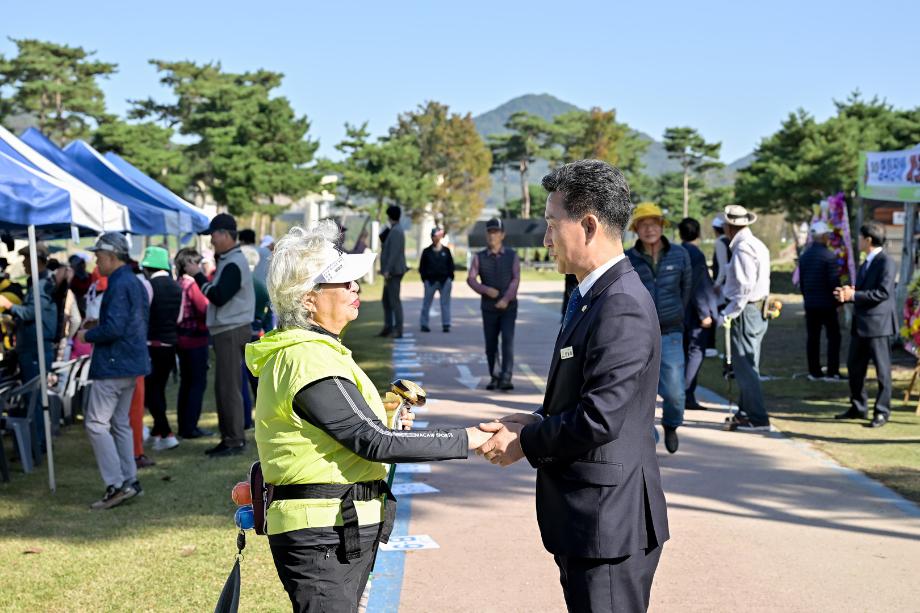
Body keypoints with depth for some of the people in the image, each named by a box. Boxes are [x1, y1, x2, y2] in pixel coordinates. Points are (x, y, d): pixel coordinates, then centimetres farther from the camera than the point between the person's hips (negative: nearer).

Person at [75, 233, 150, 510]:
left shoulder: (119, 285, -18)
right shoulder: (135, 282, 13)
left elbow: (114, 328, -25)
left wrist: (88, 335, -8)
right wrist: (97, 327, 17)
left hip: (113, 364, -10)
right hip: (131, 363, 10)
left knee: (96, 423, -6)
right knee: (120, 423, 16)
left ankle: (116, 485, -9)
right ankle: (130, 481, 18)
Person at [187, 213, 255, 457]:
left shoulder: (234, 264, -15)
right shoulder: (227, 261, 18)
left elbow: (219, 297, -21)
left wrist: (198, 275, -15)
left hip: (232, 332, -11)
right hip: (225, 331, 11)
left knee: (230, 388, -8)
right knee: (222, 387, 13)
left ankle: (236, 440, -4)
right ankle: (227, 437, 19)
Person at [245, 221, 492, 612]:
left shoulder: (299, 351, 13)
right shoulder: (310, 361, -20)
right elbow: (375, 441, -23)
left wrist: (383, 410, 9)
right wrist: (465, 441, -18)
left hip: (340, 532, 10)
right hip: (323, 537, -10)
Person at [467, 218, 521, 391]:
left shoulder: (512, 255, 0)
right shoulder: (479, 257, 2)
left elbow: (516, 279, -8)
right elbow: (471, 279, -8)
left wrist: (506, 299, -23)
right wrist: (486, 290, -26)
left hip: (508, 307, -1)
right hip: (488, 308, 2)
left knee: (508, 341, -15)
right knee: (491, 345, 6)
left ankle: (505, 379, -19)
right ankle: (494, 377, 24)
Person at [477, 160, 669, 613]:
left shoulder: (622, 308, -21)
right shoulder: (596, 296, 11)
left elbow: (599, 419, -25)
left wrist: (523, 444, -11)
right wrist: (538, 421, 4)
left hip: (608, 523, -10)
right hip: (588, 522, 10)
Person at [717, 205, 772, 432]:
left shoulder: (743, 249, -17)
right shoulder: (756, 245, 14)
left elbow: (745, 288, -22)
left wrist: (728, 314, -18)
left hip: (745, 312, -10)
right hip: (758, 310, 10)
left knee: (745, 367, -6)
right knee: (748, 365, 16)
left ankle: (758, 419, -5)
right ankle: (745, 413, 25)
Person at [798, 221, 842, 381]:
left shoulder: (804, 256, 8)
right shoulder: (828, 256, -13)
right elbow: (834, 281, -14)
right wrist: (838, 300, -2)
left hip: (810, 303, 6)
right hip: (826, 303, -6)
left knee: (812, 338, 8)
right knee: (833, 337, 1)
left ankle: (814, 372, 10)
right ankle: (832, 372, -3)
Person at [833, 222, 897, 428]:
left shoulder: (886, 262, -12)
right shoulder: (867, 263, 18)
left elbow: (883, 292, -21)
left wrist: (854, 295, -19)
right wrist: (847, 293, 1)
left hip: (878, 324, -10)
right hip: (860, 325, 10)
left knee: (882, 370, 1)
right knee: (854, 367, 14)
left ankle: (882, 412, 8)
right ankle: (858, 407, 25)